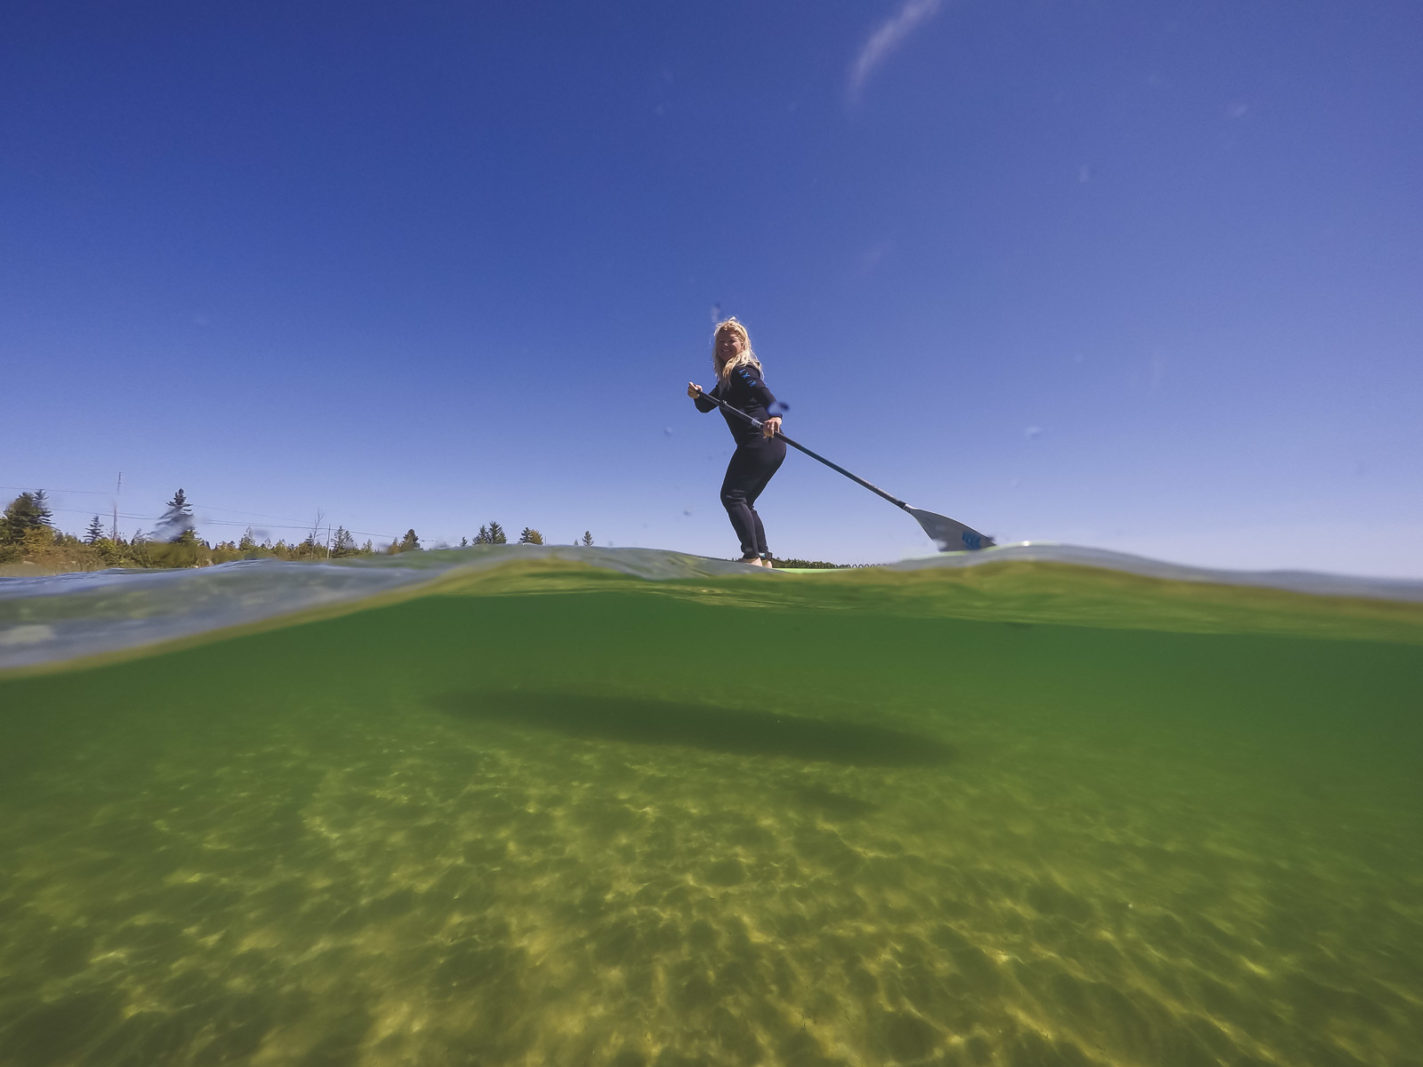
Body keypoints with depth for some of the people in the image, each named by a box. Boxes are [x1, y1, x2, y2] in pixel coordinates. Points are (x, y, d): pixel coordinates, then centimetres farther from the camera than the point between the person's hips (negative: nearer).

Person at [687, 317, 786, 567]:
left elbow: (764, 393, -24)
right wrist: (697, 395, 0)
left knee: (731, 496, -9)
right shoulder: (727, 377, 23)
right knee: (744, 502, 13)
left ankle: (752, 557, -14)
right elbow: (706, 406, 23)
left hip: (758, 442, -10)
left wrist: (774, 415, -44)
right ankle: (763, 559, 12)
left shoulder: (741, 370, -5)